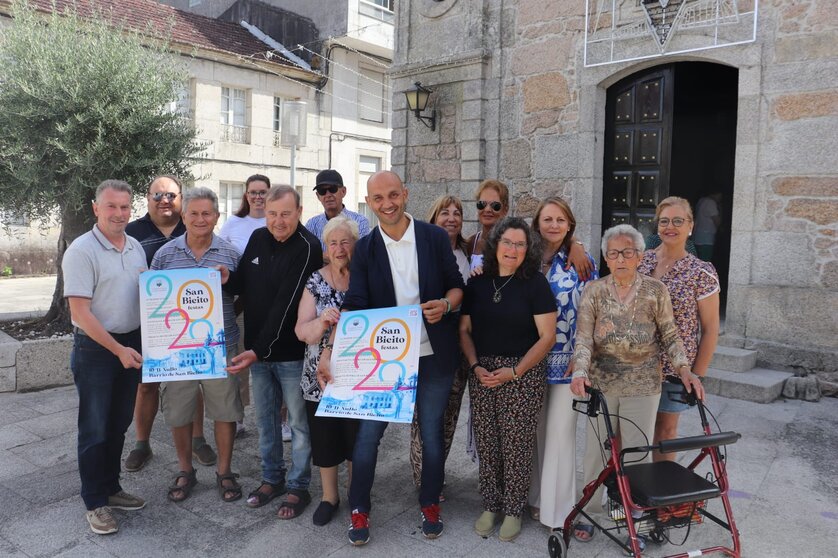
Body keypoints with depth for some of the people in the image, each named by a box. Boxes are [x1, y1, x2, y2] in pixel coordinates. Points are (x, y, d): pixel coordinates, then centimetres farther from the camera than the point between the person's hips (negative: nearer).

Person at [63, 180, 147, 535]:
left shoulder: (136, 247, 6)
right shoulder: (82, 250, -14)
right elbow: (80, 312, -18)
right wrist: (118, 350, -18)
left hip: (132, 344, 6)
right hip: (95, 349, -6)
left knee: (119, 424, 16)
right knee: (95, 429, 5)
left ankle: (111, 488, 32)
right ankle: (94, 503, 18)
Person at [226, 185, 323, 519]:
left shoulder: (307, 247, -17)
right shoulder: (258, 238, 4)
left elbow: (286, 305, -23)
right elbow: (244, 285, 15)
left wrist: (259, 350, -26)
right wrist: (227, 279, -9)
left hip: (292, 352, -6)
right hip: (257, 348, 7)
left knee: (298, 422, 7)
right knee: (264, 417, 18)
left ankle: (299, 487, 22)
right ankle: (272, 478, 35)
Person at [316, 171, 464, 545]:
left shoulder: (435, 237, -3)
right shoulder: (365, 249, -2)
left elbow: (456, 286, 4)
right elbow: (354, 307, -9)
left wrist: (446, 304, -18)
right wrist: (329, 352, -20)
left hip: (433, 356, 0)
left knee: (432, 433, 13)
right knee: (367, 433, 4)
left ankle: (430, 504, 35)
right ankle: (359, 510, 25)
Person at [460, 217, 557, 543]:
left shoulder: (535, 284, -4)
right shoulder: (477, 283, 6)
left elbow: (547, 337, -8)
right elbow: (464, 329, 10)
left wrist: (514, 372, -13)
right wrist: (476, 366, -5)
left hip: (522, 375, -3)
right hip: (482, 374, 3)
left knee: (516, 445, 3)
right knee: (486, 444, 8)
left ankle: (513, 509, 21)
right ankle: (490, 505, 25)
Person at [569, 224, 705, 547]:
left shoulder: (655, 291, -4)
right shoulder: (594, 291, -4)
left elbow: (670, 336, 2)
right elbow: (583, 338, -9)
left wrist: (684, 370, -11)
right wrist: (580, 371, -25)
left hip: (643, 385, 0)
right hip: (602, 383, 0)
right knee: (597, 450, 10)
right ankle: (587, 512, 28)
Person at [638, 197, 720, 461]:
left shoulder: (702, 272, -6)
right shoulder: (640, 261, 0)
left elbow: (710, 329, -4)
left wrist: (697, 376, -5)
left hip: (675, 367, -2)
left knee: (665, 427, 12)